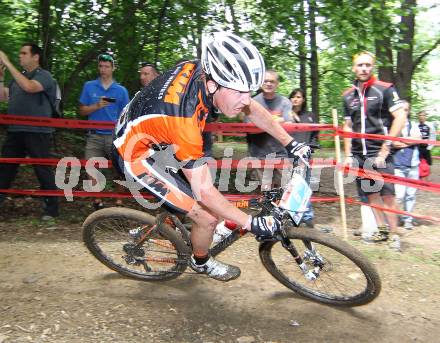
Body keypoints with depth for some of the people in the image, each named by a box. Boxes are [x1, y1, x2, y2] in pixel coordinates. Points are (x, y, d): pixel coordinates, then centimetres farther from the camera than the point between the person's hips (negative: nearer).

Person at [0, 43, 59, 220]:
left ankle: (52, 208, 8)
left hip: (37, 132, -7)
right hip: (15, 131, 7)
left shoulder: (44, 75, -4)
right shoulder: (18, 76, 18)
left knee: (43, 170, -1)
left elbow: (29, 87, -24)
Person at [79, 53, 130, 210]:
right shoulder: (89, 86, 7)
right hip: (94, 136, 1)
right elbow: (82, 111, 7)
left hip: (115, 136, 0)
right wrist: (97, 106, -11)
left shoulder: (121, 90, 5)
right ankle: (97, 200, 11)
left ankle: (119, 201, 16)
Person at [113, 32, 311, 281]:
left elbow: (252, 109, -2)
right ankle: (202, 262, 24)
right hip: (138, 156, -8)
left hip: (153, 135, 8)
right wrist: (252, 223, -22)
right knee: (208, 217, -7)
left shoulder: (208, 70, -17)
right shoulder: (183, 120, -38)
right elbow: (204, 192, -30)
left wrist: (290, 143, -2)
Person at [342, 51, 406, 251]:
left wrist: (385, 149, -13)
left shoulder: (384, 89, -3)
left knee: (387, 195, -6)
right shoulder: (348, 95, 11)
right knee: (371, 194, 9)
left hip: (379, 153, -4)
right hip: (359, 154, 4)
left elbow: (400, 117, -10)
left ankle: (394, 234, 6)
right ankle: (382, 231, 20)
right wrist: (348, 155, 8)